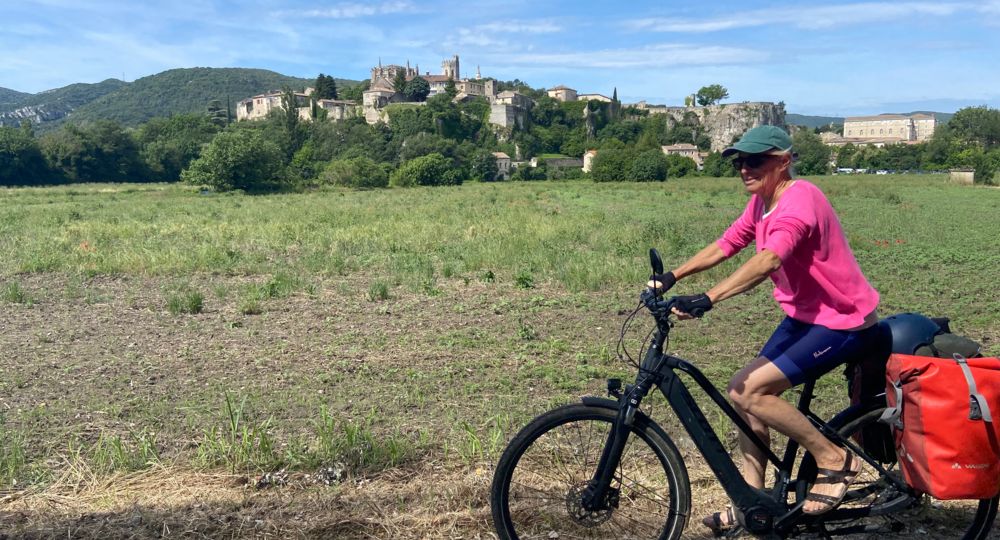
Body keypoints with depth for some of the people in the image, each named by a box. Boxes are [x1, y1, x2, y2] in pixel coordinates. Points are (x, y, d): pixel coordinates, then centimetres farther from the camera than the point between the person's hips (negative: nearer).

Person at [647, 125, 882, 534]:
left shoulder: (798, 201, -24)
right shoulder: (760, 203, 5)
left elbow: (768, 261, -40)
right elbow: (724, 246, 8)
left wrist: (708, 299, -51)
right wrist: (672, 276, -4)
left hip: (843, 321, -9)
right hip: (804, 315, 9)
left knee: (750, 390, -19)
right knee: (742, 392, 4)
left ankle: (835, 460, 0)